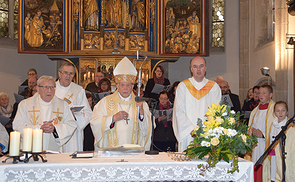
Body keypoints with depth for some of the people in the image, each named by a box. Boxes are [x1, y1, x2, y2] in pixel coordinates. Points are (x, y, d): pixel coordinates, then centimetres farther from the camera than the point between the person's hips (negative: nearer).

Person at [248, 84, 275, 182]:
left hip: (267, 145, -6)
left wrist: (262, 135, -14)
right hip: (255, 145, 6)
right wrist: (252, 131, 3)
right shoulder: (255, 110, 16)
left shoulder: (274, 109, -6)